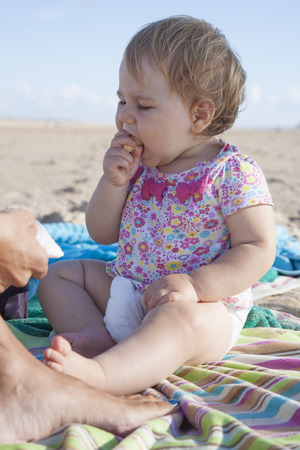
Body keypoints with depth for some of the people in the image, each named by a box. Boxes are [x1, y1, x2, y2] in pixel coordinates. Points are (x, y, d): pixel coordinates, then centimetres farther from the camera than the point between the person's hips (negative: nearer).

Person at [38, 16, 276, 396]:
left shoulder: (233, 172, -14)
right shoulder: (139, 164, 5)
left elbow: (258, 249, -18)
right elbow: (102, 234, 8)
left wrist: (194, 284, -31)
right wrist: (114, 182, -11)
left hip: (206, 305, -7)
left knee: (178, 318, -40)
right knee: (59, 274, 7)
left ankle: (98, 373, -56)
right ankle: (97, 335, -16)